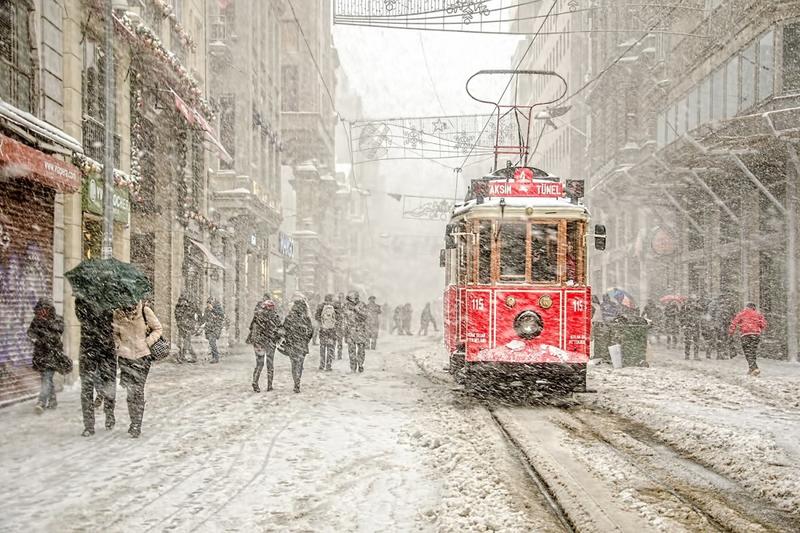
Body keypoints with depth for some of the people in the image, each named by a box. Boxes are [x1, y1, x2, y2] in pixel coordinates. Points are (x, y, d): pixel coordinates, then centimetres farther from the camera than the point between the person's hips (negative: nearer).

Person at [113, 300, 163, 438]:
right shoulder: (117, 313, 2)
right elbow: (115, 333, 17)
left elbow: (158, 328, 4)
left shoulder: (145, 310, -5)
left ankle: (137, 425, 1)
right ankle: (134, 423, 15)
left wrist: (147, 343, -7)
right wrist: (118, 346, 0)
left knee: (138, 390, -5)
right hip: (125, 356, 2)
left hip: (142, 356, -2)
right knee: (130, 391, 2)